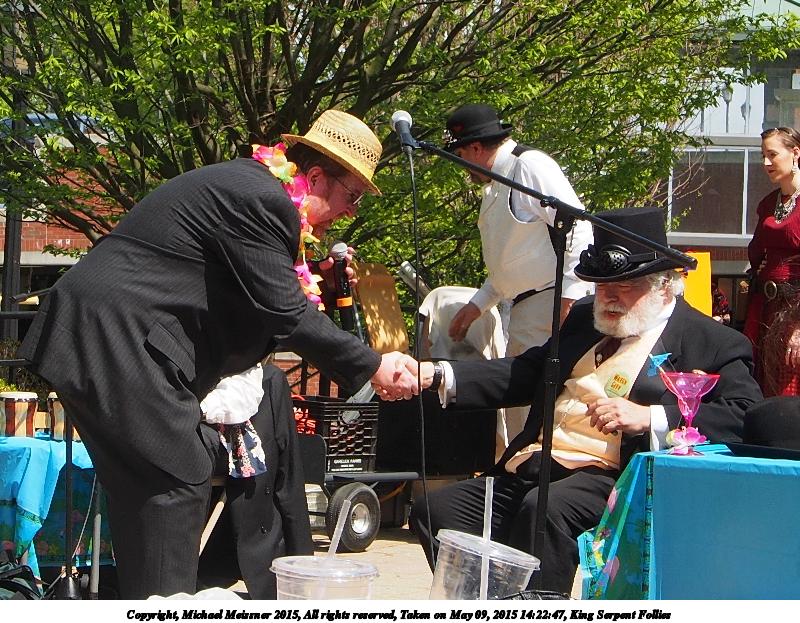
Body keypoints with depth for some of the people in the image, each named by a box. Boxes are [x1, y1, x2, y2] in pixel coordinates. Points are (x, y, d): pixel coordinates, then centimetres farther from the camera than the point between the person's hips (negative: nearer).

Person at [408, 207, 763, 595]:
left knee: (544, 509, -37)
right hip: (527, 468, 8)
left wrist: (650, 418, -21)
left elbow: (746, 414, -11)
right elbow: (527, 373, 23)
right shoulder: (584, 318, 25)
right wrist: (436, 375, 10)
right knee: (435, 509, -10)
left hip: (609, 476, -7)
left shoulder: (713, 343, 2)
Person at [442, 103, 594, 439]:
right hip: (524, 308, 10)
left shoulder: (530, 166, -11)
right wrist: (477, 305, 27)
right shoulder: (494, 185, 20)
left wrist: (570, 295, -24)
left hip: (553, 302, -10)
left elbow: (577, 226, -19)